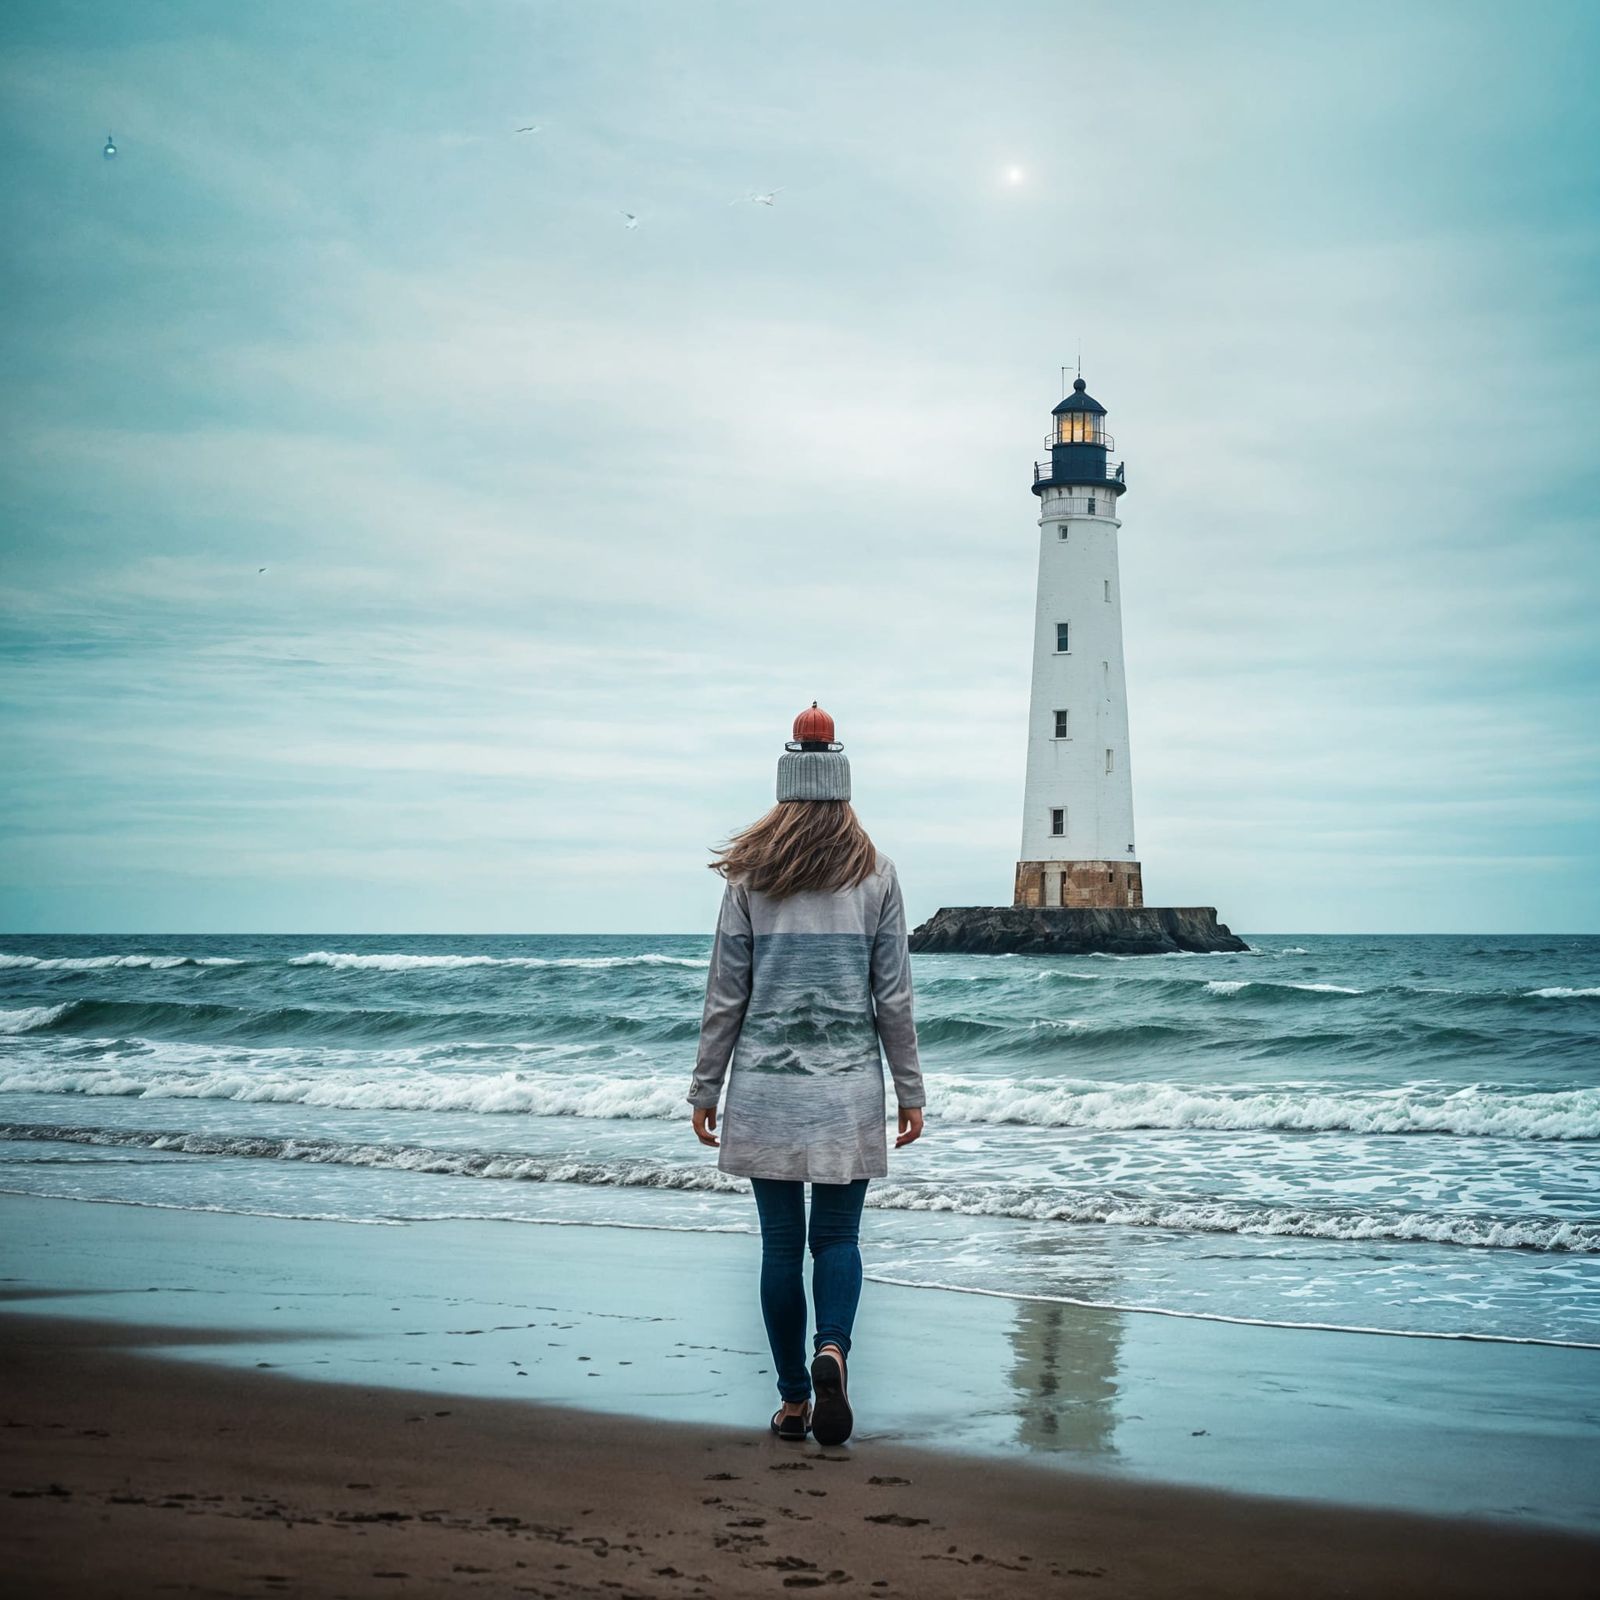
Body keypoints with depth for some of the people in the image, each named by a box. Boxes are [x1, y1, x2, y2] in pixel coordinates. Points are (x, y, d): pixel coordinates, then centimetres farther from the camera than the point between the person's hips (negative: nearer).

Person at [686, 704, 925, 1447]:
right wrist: (911, 1091, 7)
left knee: (781, 1244, 8)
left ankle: (794, 1400, 13)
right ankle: (832, 1350, -17)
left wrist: (704, 1090, 7)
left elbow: (725, 996, -1)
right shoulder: (874, 875, -1)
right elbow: (893, 998, 0)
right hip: (847, 1089, 0)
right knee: (837, 1236, 9)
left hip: (765, 1086, 0)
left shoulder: (749, 876, -2)